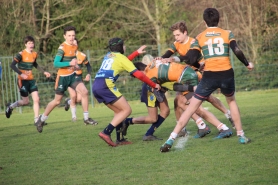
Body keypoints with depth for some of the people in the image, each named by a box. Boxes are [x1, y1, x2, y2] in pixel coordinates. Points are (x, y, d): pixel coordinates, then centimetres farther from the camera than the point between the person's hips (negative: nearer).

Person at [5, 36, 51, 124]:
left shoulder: (34, 54, 7)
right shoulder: (21, 54, -14)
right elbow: (12, 65, -17)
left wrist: (44, 72, 21)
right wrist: (21, 73, -27)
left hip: (31, 80, 6)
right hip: (23, 80, -6)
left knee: (36, 99, -5)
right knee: (26, 101, 1)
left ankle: (36, 120, 0)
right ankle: (10, 106, 28)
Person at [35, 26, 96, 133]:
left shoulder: (74, 47, 6)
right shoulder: (62, 48, -18)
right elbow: (56, 64, -25)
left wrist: (75, 65, 9)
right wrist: (70, 63, -32)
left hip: (72, 76, 6)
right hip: (63, 77, -6)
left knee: (84, 92, -13)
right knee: (57, 101, 2)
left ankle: (86, 118, -3)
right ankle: (41, 120, 20)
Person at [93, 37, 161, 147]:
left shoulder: (108, 55, 24)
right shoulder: (121, 57, 4)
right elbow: (139, 75, 1)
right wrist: (154, 85, 10)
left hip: (96, 86, 8)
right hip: (106, 85, -8)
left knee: (119, 111, 17)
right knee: (127, 110, -3)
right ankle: (106, 133, -15)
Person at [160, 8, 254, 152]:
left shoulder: (199, 38, 7)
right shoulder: (227, 34, 6)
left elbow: (191, 60, -1)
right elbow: (237, 51, -6)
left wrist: (176, 59, 18)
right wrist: (247, 64, 8)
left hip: (209, 76, -1)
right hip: (227, 74, 1)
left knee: (191, 107, 3)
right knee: (231, 101, 29)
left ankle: (171, 140, -3)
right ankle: (241, 136, 26)